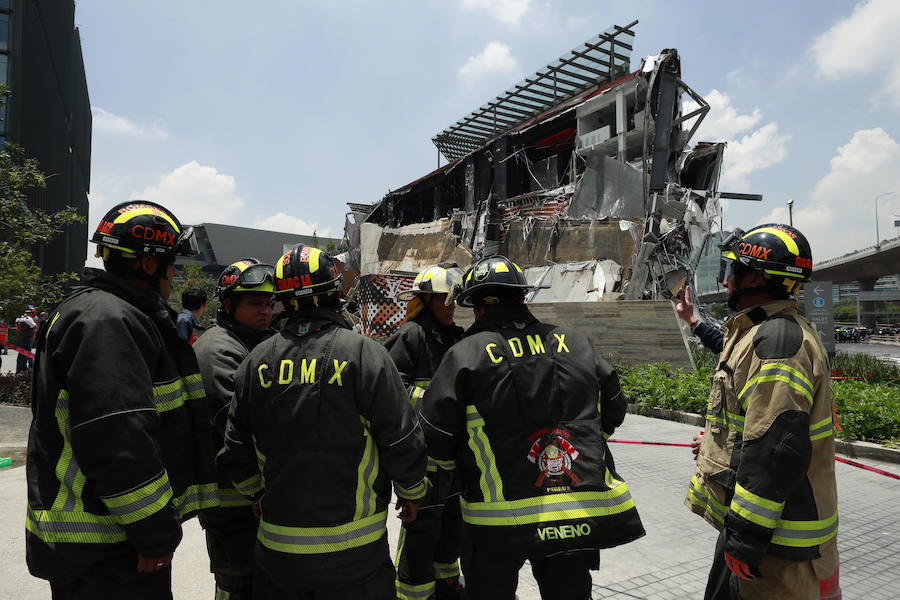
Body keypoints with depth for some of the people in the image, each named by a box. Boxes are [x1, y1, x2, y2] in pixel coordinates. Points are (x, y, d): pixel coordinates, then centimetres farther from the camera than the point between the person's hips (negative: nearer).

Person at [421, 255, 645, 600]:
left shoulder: (466, 354, -9)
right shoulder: (574, 344, 3)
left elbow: (438, 438, -8)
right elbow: (613, 412, 12)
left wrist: (463, 458, 13)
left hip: (501, 518, -3)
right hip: (584, 515, 4)